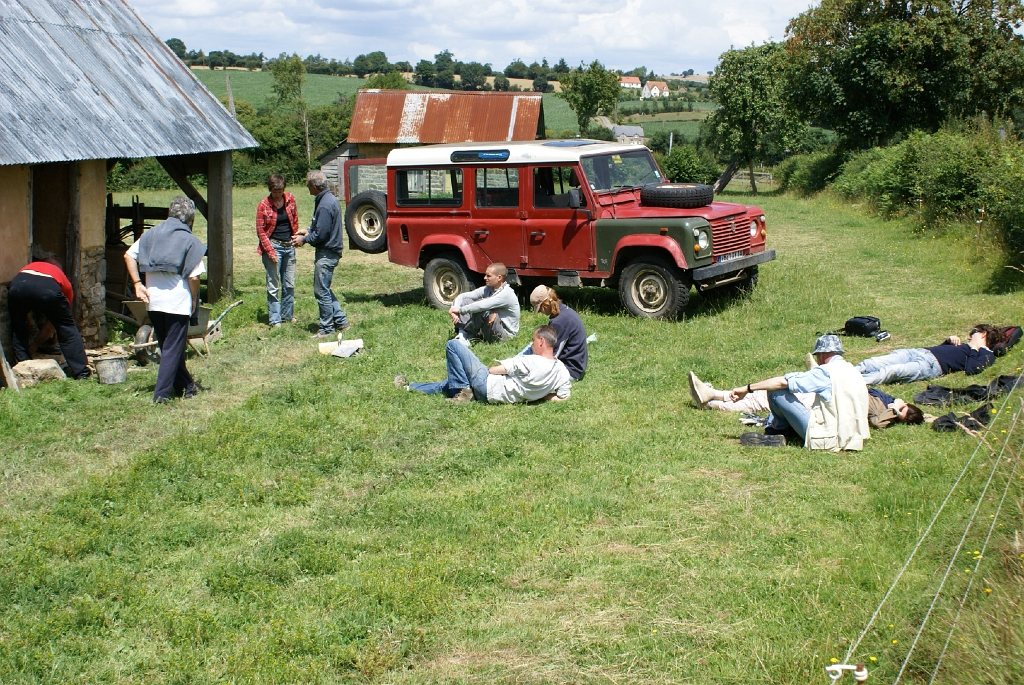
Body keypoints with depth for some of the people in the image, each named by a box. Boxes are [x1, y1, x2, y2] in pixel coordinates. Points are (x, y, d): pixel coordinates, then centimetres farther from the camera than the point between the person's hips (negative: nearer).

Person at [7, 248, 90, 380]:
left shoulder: (29, 267, 44)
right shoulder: (63, 281, 37)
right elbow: (52, 325, 38)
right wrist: (35, 343, 50)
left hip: (17, 285, 2)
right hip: (48, 288, -1)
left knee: (19, 330, 26)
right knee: (67, 329, 18)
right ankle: (82, 372, 16)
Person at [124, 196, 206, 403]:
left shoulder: (152, 233, 9)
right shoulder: (189, 240, -6)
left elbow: (129, 255, 4)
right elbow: (194, 276, -13)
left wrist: (137, 283, 5)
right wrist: (194, 301, 2)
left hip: (154, 301, 5)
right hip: (178, 302, -5)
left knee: (168, 346, 19)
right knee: (173, 349, 3)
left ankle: (186, 386, 30)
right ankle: (162, 394, 0)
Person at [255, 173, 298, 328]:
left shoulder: (290, 199, 2)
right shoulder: (264, 205, -9)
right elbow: (260, 231, -7)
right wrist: (270, 251, -13)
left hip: (289, 246, 4)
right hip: (273, 246, -4)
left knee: (289, 284, 12)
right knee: (273, 285, -2)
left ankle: (287, 315, 25)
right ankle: (275, 319, 4)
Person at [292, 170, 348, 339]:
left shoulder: (324, 205, -22)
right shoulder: (330, 198, 10)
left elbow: (321, 234, -22)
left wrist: (304, 240, -8)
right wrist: (308, 232, 15)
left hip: (326, 254, -11)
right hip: (329, 251, 11)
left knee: (321, 291, -2)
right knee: (324, 289, 19)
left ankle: (327, 329, 5)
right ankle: (341, 321, 23)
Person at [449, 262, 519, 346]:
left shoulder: (506, 293, -21)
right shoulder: (487, 289, 2)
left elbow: (482, 306, -32)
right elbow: (462, 296, -1)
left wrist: (460, 310, -25)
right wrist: (455, 311, -20)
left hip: (506, 335, -8)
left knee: (483, 311, -32)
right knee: (466, 301, -1)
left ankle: (466, 335, -12)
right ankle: (462, 334, -18)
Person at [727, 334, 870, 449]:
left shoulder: (826, 371, -11)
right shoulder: (852, 371, 14)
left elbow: (782, 382, -14)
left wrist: (747, 388, -7)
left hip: (828, 439, -9)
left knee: (776, 392, -5)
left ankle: (774, 434, 15)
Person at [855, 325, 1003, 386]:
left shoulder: (986, 355, 11)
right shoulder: (966, 345, 35)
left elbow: (970, 370, -10)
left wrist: (974, 348, 2)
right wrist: (949, 340, 21)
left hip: (932, 364, -9)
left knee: (890, 372, -32)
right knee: (870, 364, -15)